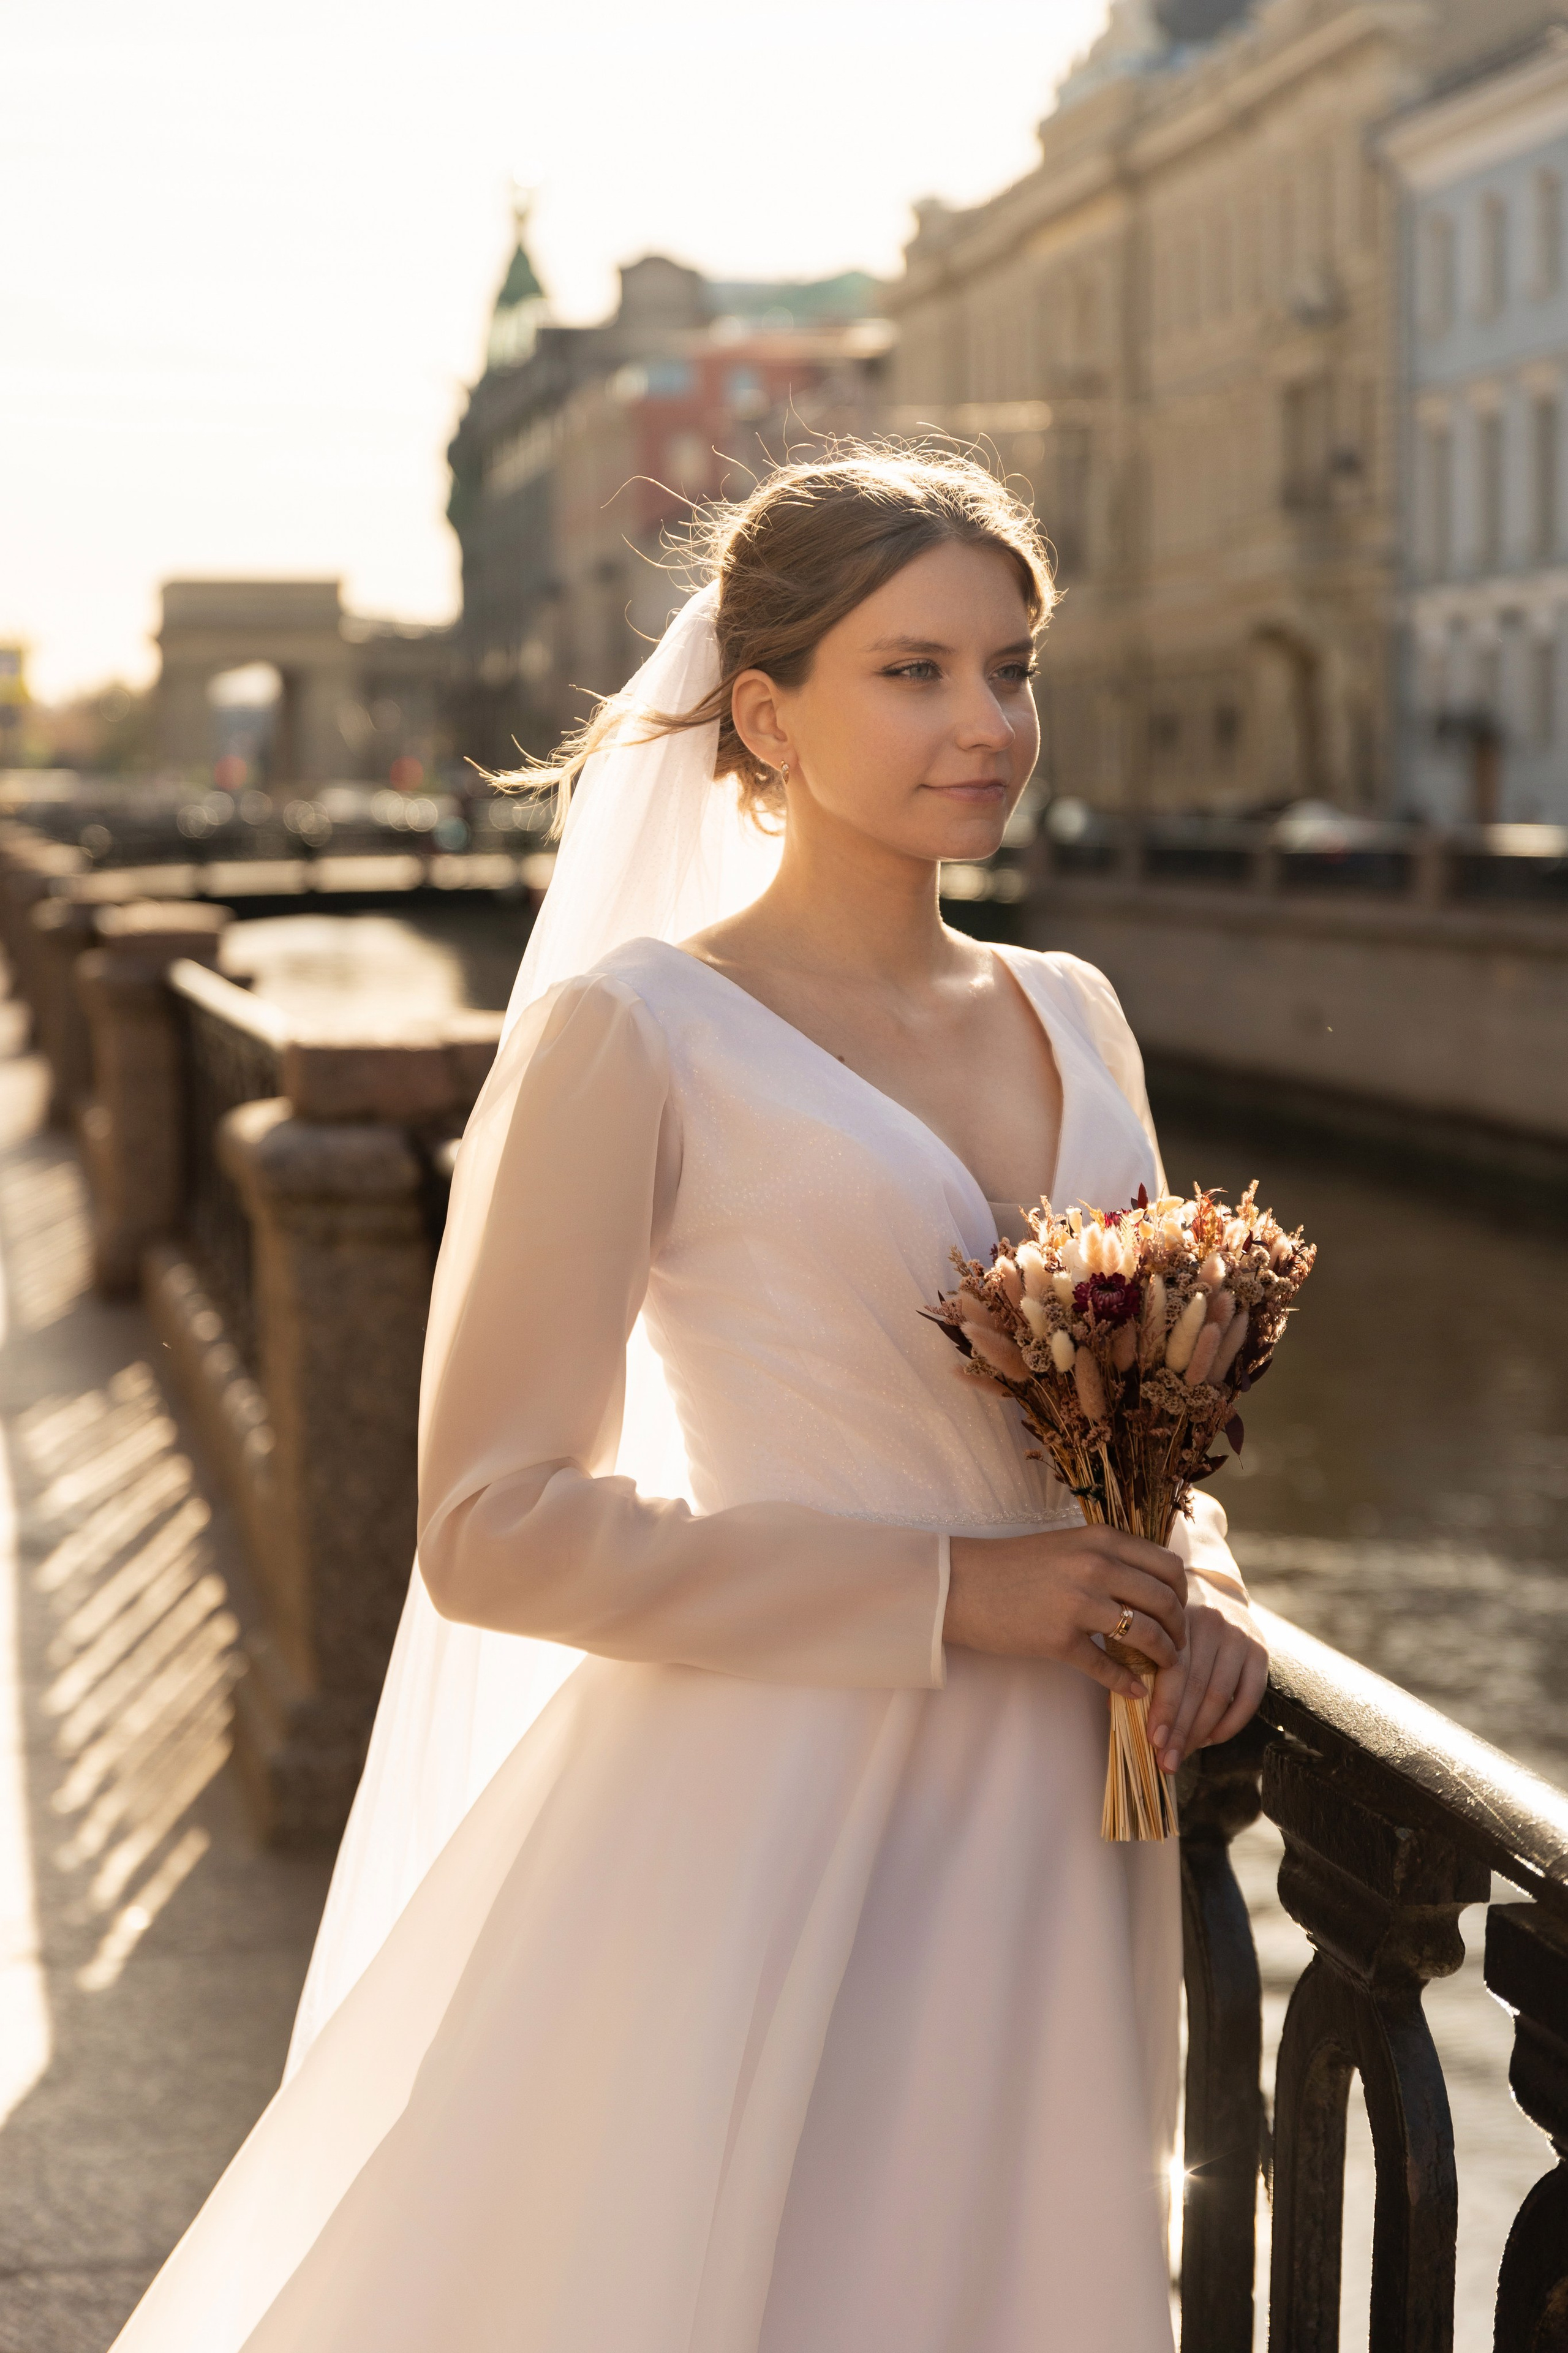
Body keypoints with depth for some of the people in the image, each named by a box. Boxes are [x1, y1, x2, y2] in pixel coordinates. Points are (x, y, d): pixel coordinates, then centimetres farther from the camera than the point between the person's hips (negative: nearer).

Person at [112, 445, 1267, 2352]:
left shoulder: (1071, 1018, 9)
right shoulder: (634, 1029, -10)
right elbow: (492, 1532, -14)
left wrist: (1198, 1590, -2)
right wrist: (945, 1590, -17)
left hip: (1053, 1847, 6)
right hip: (766, 1829, -6)